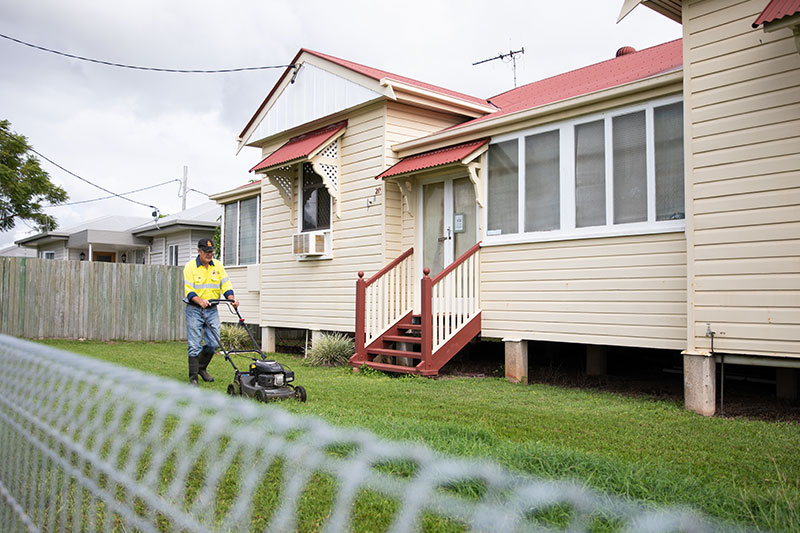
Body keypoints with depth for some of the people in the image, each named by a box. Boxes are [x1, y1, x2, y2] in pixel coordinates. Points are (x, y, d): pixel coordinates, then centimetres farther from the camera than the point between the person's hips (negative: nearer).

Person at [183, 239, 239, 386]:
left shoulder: (218, 266, 5)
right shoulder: (190, 266, -8)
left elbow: (225, 285, 2)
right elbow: (189, 291, -15)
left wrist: (232, 298, -16)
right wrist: (200, 301, -32)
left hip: (212, 309, 4)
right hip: (194, 309, -4)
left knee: (213, 343, 4)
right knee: (195, 345, -4)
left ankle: (202, 368, 27)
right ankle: (193, 378, 4)